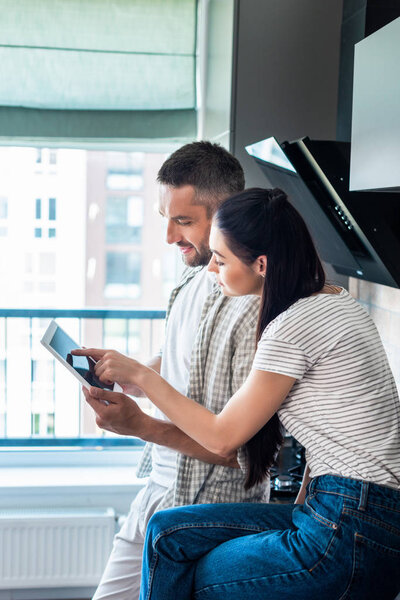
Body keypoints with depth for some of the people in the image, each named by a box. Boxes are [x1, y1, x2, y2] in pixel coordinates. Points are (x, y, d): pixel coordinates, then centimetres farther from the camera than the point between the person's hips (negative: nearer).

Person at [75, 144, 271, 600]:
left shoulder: (256, 309, -23)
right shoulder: (194, 279, 5)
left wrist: (142, 426, -26)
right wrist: (119, 370, 0)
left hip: (214, 516, -8)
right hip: (158, 494, 8)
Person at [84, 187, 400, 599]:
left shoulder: (296, 326, -17)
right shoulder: (334, 301, 12)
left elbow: (222, 437, -9)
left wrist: (141, 375, -2)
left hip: (353, 536, -9)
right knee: (167, 534, 4)